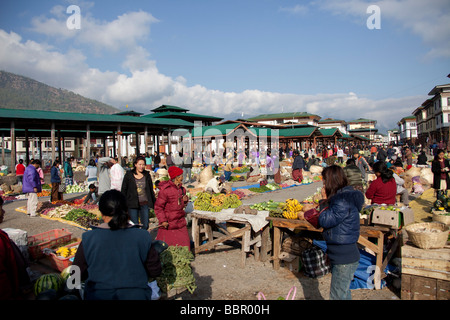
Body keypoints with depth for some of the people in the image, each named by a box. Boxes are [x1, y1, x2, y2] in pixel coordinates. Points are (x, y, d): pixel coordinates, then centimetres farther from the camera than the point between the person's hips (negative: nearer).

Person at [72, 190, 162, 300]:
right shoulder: (142, 237, -15)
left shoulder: (88, 239, -13)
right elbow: (155, 271, -4)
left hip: (97, 296, 1)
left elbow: (78, 274, -2)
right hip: (136, 295, 0)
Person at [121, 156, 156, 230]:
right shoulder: (129, 175, 1)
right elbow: (123, 190, 4)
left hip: (145, 204, 2)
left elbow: (151, 190, 13)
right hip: (133, 204, -2)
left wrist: (154, 203, 11)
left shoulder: (147, 175, 7)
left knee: (145, 226, 3)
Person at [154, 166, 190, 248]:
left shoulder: (182, 189, 7)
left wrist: (185, 200, -2)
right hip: (168, 223, -6)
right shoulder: (165, 190, -15)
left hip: (180, 222, 6)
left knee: (184, 245, 9)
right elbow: (158, 207, -11)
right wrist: (162, 220, -17)